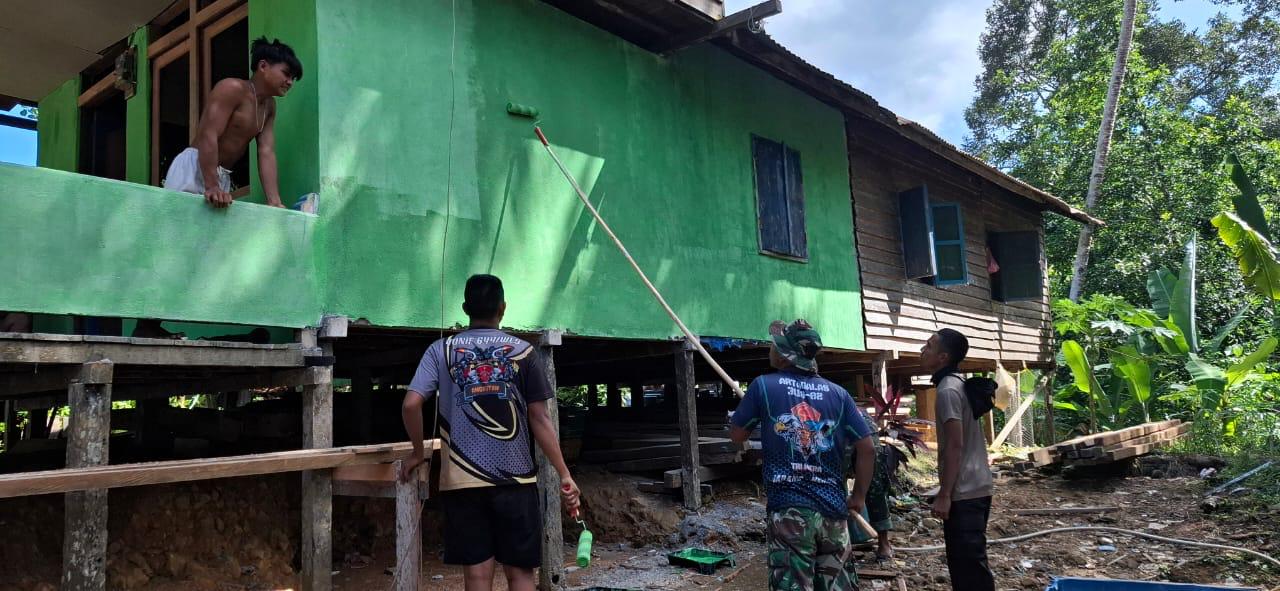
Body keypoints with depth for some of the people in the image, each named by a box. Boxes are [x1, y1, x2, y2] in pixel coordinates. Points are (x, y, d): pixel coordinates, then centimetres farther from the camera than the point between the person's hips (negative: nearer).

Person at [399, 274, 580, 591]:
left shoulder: (441, 350, 4)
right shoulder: (523, 351, 2)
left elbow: (411, 404, -7)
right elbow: (540, 419, -1)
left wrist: (418, 452, 10)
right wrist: (564, 474, 3)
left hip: (462, 481, 1)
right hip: (515, 479, 0)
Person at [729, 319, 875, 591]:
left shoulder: (763, 386, -3)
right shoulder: (838, 393, 4)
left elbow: (736, 436, 7)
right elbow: (867, 448, 3)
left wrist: (749, 410, 26)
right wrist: (859, 496, 14)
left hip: (788, 510, -3)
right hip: (833, 510, 3)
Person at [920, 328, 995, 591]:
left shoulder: (947, 390, -15)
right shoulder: (959, 385, 13)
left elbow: (955, 445, -20)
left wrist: (944, 495, -19)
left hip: (963, 492, -10)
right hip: (976, 487, 10)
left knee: (967, 565, -6)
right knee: (969, 562, 16)